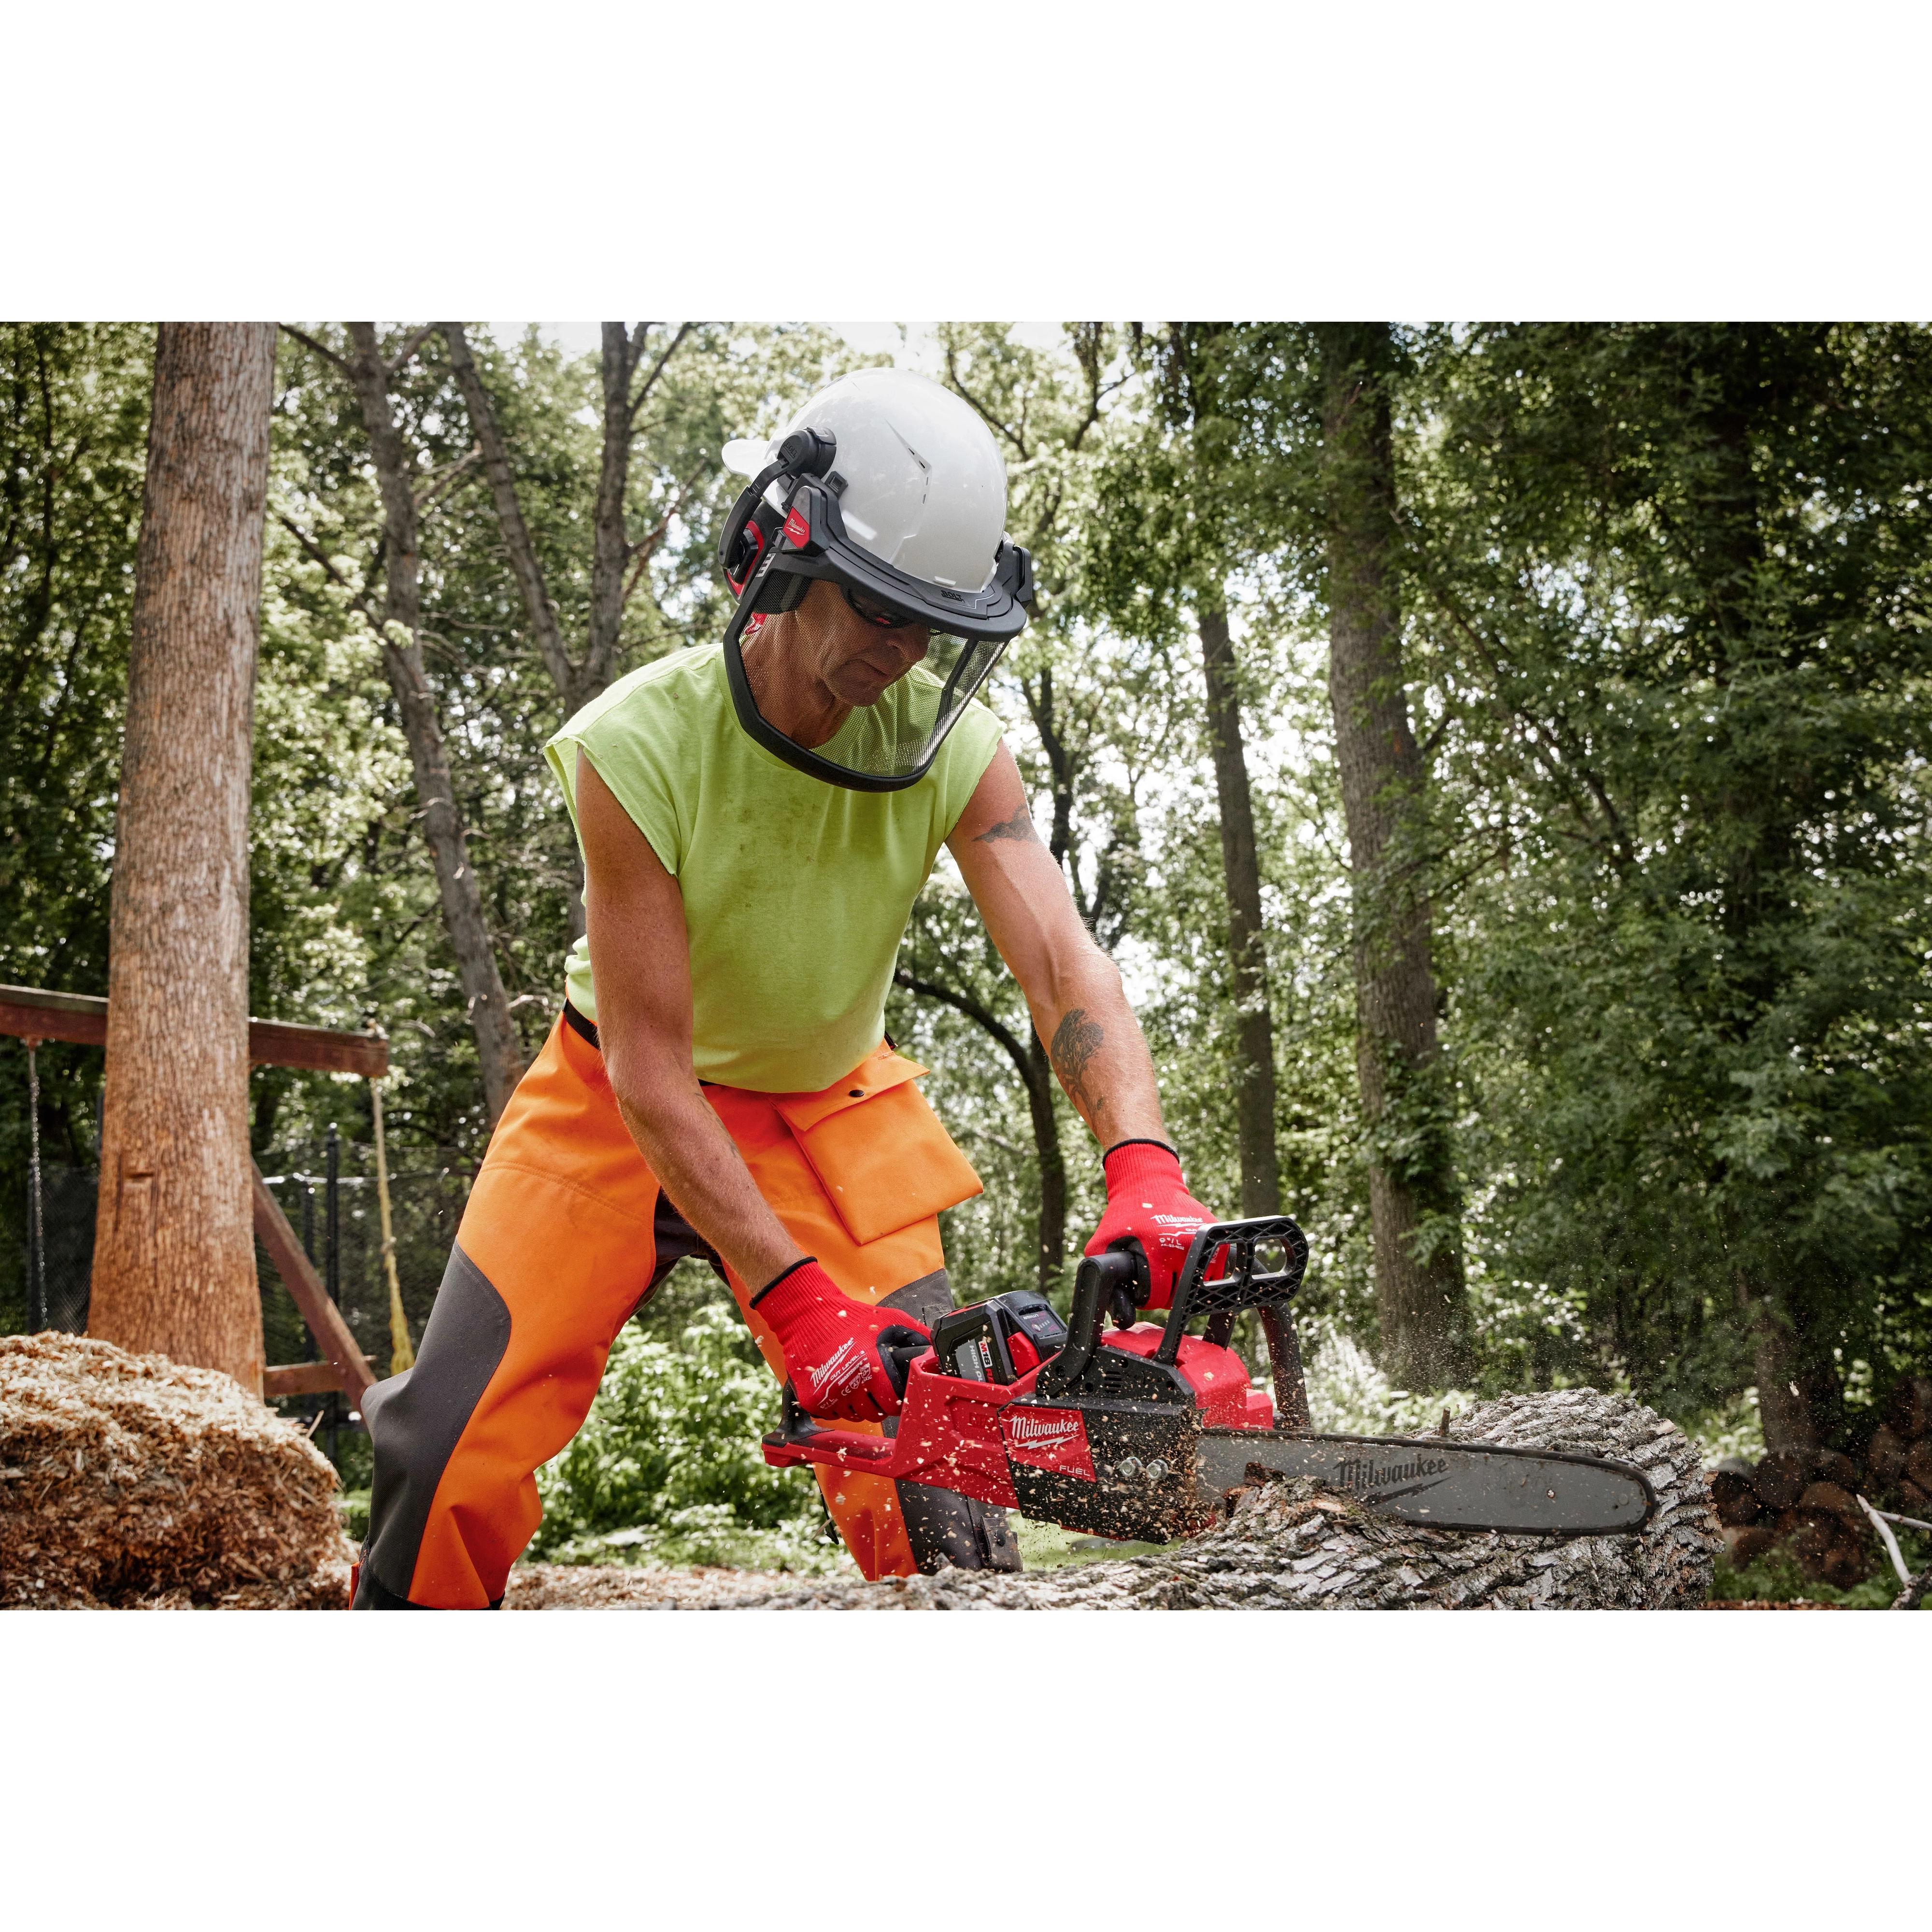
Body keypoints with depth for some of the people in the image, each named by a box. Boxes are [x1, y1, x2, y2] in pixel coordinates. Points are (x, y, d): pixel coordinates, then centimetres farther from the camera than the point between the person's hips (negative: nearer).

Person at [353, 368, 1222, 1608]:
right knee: (458, 1442, -6)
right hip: (622, 1103, -1)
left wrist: (1144, 1165, -48)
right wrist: (796, 1297, -32)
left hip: (829, 1112, 2)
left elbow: (1062, 960, -28)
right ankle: (408, 1598, 23)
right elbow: (649, 1067, -27)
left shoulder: (953, 743, -19)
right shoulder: (642, 743, -27)